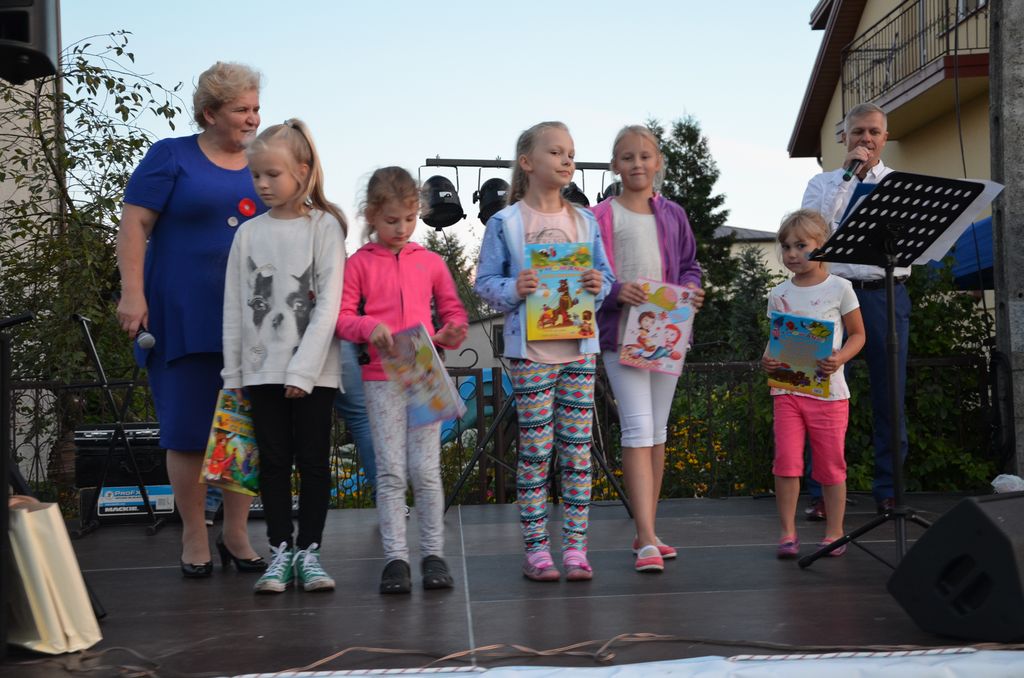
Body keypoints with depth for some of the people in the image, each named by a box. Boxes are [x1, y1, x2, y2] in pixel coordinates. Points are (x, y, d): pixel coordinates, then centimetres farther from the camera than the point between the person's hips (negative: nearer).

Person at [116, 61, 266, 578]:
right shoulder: (171, 157, 0)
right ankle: (194, 540, 14)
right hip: (186, 317, -4)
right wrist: (132, 292, -14)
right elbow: (134, 224, -5)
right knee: (189, 430, 1)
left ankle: (236, 535, 18)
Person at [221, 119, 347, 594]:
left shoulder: (324, 227, -2)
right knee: (273, 462, 6)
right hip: (262, 369, 3)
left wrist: (303, 369, -14)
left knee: (313, 461, 2)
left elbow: (328, 303, -8)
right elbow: (234, 307, 9)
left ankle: (308, 550, 12)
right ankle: (280, 551, 13)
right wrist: (232, 373, 4)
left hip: (312, 371, -3)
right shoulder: (248, 234, 7)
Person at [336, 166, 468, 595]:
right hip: (381, 378, -1)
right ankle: (395, 557, 5)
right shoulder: (359, 264, 4)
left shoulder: (430, 262, 10)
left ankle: (433, 554, 10)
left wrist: (453, 334, -5)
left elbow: (453, 311, 16)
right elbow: (342, 316, 2)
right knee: (390, 471, 0)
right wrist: (369, 327, -18)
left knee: (426, 470, 0)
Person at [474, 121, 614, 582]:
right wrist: (513, 289, -19)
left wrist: (599, 285, -8)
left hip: (578, 348, 3)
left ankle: (575, 546, 11)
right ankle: (536, 548, 9)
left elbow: (605, 276, 14)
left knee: (577, 449, 4)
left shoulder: (585, 221, 10)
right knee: (535, 450, 0)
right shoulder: (506, 223, -1)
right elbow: (485, 282, -1)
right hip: (529, 350, -3)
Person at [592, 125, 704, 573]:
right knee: (638, 429, -14)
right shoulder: (601, 217, -1)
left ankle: (646, 533, 20)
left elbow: (689, 264, 19)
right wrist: (615, 291, -20)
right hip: (622, 334, -5)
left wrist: (691, 288, -2)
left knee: (658, 431, 10)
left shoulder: (673, 215, 13)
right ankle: (647, 541, -15)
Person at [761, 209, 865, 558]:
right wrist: (767, 359, -9)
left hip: (827, 389, -2)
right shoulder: (779, 295, 8)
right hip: (787, 388, 2)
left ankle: (834, 533, 16)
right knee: (786, 461, -5)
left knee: (831, 464, 5)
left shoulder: (839, 288, 0)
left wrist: (840, 357, -15)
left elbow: (858, 334, 5)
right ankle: (787, 533, 4)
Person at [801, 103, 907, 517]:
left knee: (890, 395, 2)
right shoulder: (823, 183, 12)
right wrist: (848, 173, -7)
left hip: (886, 294, 1)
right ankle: (823, 493, 3)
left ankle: (888, 491, 10)